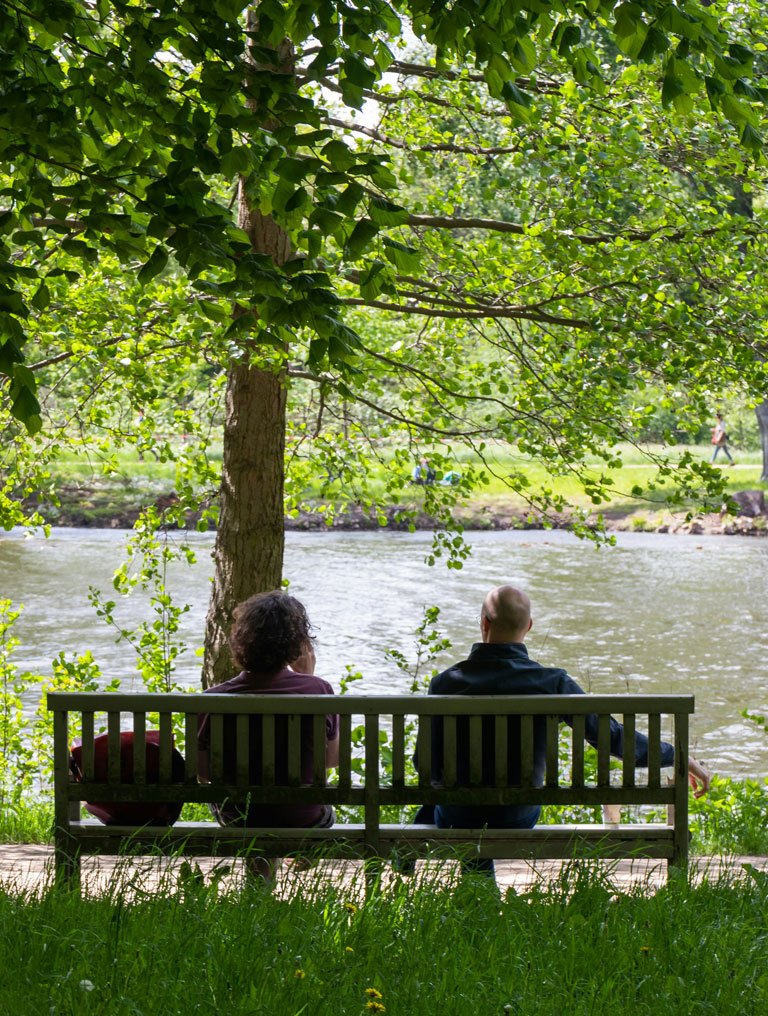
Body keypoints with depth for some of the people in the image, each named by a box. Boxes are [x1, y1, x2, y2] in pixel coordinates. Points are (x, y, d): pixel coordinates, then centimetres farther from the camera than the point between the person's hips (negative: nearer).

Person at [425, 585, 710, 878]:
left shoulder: (446, 683, -18)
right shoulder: (551, 683, -19)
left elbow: (428, 765, -9)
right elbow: (613, 735, -12)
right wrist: (678, 757, 2)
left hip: (455, 820, -1)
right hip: (518, 822, 1)